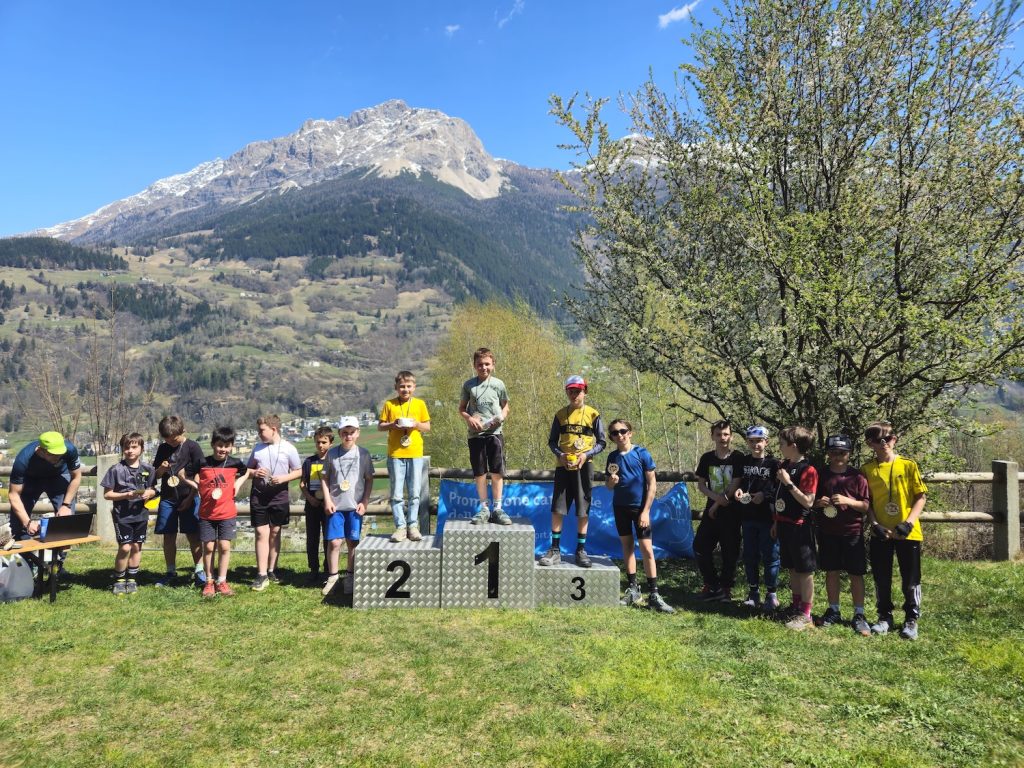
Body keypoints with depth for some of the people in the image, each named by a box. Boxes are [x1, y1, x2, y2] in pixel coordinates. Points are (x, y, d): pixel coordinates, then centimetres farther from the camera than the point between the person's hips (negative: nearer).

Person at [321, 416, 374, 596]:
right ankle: (332, 575, 14)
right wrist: (327, 500, -3)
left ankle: (350, 577, 18)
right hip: (335, 506, 0)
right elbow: (325, 478, 6)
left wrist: (365, 502, -3)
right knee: (334, 542, -2)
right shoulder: (332, 453, 3)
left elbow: (369, 479, 5)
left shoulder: (363, 454, 2)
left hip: (355, 506, 0)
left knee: (353, 542, 5)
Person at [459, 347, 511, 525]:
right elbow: (461, 408, 11)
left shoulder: (498, 384, 4)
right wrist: (469, 418, -9)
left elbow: (505, 406, 12)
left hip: (495, 432, 0)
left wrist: (502, 417, -8)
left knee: (497, 472, 0)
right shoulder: (469, 385, 5)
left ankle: (497, 509, 9)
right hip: (476, 433, 1)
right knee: (479, 472, 6)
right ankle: (484, 509, 16)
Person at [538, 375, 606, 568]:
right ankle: (555, 550, 8)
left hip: (584, 466, -1)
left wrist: (587, 454, -13)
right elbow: (552, 441, 11)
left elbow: (601, 442, 4)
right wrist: (559, 454, -8)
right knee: (557, 508, -1)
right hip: (563, 466, 2)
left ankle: (581, 550, 14)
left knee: (583, 509, 3)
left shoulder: (593, 414, 2)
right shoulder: (560, 414, 8)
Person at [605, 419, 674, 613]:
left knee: (647, 549, -7)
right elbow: (608, 485, 13)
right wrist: (611, 482, -12)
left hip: (639, 507, -4)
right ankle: (632, 589, 20)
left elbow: (652, 484, -8)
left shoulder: (642, 453, -8)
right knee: (627, 546, 11)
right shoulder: (613, 457, 4)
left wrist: (645, 511, -13)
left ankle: (654, 595, -3)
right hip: (620, 506, 4)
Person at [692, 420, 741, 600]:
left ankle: (726, 587, 18)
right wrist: (716, 497, -11)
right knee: (700, 546, 0)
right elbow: (701, 485, 7)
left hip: (732, 512, -4)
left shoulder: (738, 458, -7)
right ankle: (712, 585, 14)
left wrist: (719, 504, -11)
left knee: (730, 551, 2)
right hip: (712, 510, 4)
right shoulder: (707, 458, 5)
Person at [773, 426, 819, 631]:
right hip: (784, 525, 8)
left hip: (800, 527, -8)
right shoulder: (784, 465, 9)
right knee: (792, 568, 16)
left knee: (805, 571, 1)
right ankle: (797, 606, 29)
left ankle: (806, 615, 8)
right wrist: (776, 521, 18)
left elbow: (808, 502, -21)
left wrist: (789, 482, -24)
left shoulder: (808, 470, -16)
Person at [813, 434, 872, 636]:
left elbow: (866, 506, -4)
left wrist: (848, 501, -20)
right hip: (828, 532, 2)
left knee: (856, 573, 2)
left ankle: (859, 615, 12)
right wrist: (819, 502, -11)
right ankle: (833, 611, 23)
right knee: (831, 571, 10)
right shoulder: (821, 475, 2)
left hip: (853, 532, -2)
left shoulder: (857, 476, -4)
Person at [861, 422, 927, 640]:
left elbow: (921, 497, -2)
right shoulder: (867, 470, 2)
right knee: (881, 579, 10)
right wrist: (875, 524, -9)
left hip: (908, 532, -1)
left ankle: (911, 620, 22)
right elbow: (866, 502, 5)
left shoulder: (908, 465, -3)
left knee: (911, 580, 6)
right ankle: (885, 617, 25)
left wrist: (908, 522, -12)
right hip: (880, 533, 2)